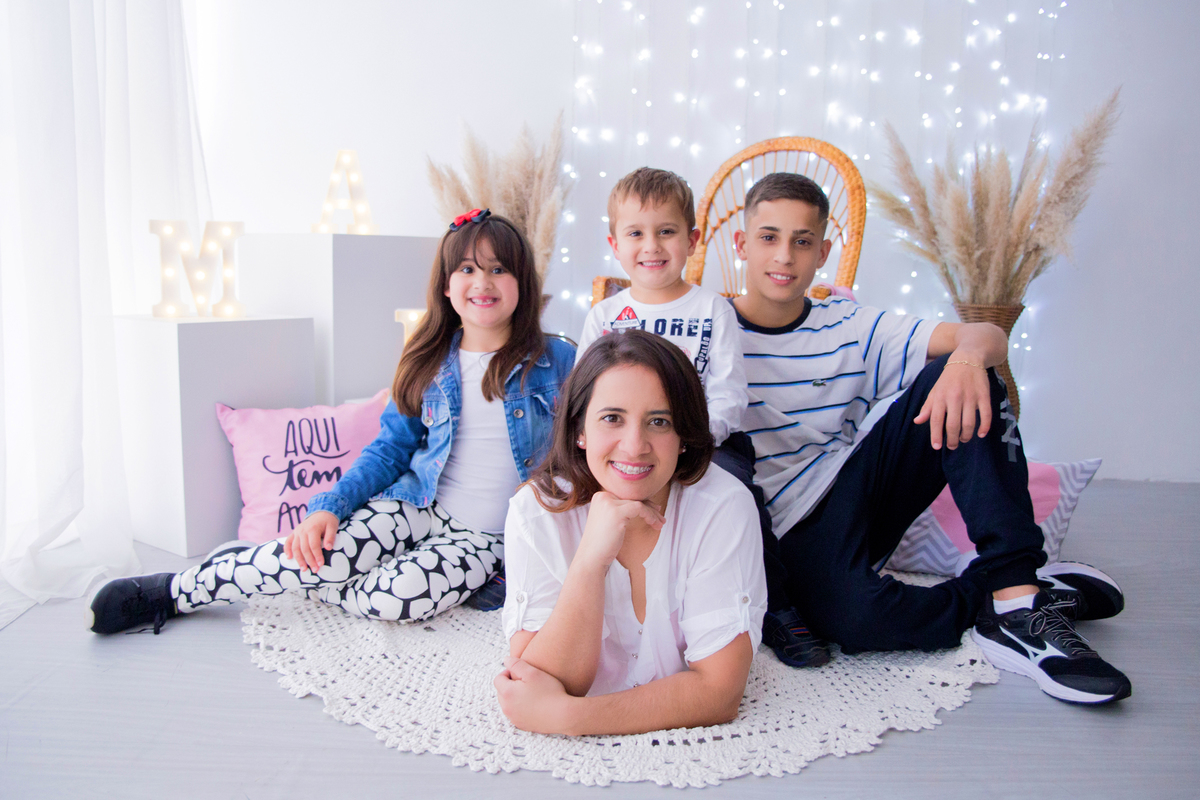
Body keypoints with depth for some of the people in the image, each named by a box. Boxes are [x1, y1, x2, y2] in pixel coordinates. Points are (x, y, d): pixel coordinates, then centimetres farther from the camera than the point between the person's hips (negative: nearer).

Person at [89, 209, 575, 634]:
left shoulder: (556, 362, -4)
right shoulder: (429, 364, 4)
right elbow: (390, 449, 6)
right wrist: (330, 505, -9)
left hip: (484, 534, -2)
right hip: (417, 503, 2)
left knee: (400, 597, -31)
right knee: (327, 551, -26)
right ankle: (173, 591, -7)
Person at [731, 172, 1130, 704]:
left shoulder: (848, 329, 5)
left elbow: (988, 337, -4)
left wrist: (968, 355, -29)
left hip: (860, 483, 4)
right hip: (796, 531, -4)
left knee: (966, 380, -18)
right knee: (858, 617, -38)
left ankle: (1017, 592, -23)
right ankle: (988, 587, -8)